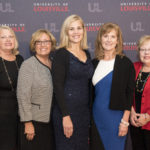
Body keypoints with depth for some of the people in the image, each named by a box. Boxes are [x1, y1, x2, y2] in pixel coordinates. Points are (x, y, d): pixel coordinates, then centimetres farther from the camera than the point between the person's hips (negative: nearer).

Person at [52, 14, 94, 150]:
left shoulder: (87, 53, 11)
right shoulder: (62, 54, -9)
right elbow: (58, 86, -14)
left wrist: (90, 111, 12)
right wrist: (65, 116, -18)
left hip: (85, 111, 6)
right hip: (66, 111, -6)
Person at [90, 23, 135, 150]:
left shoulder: (125, 63, -6)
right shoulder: (94, 63, 6)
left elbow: (130, 93, -7)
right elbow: (91, 92, 11)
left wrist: (125, 121, -11)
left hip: (116, 117, -4)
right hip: (96, 116, 4)